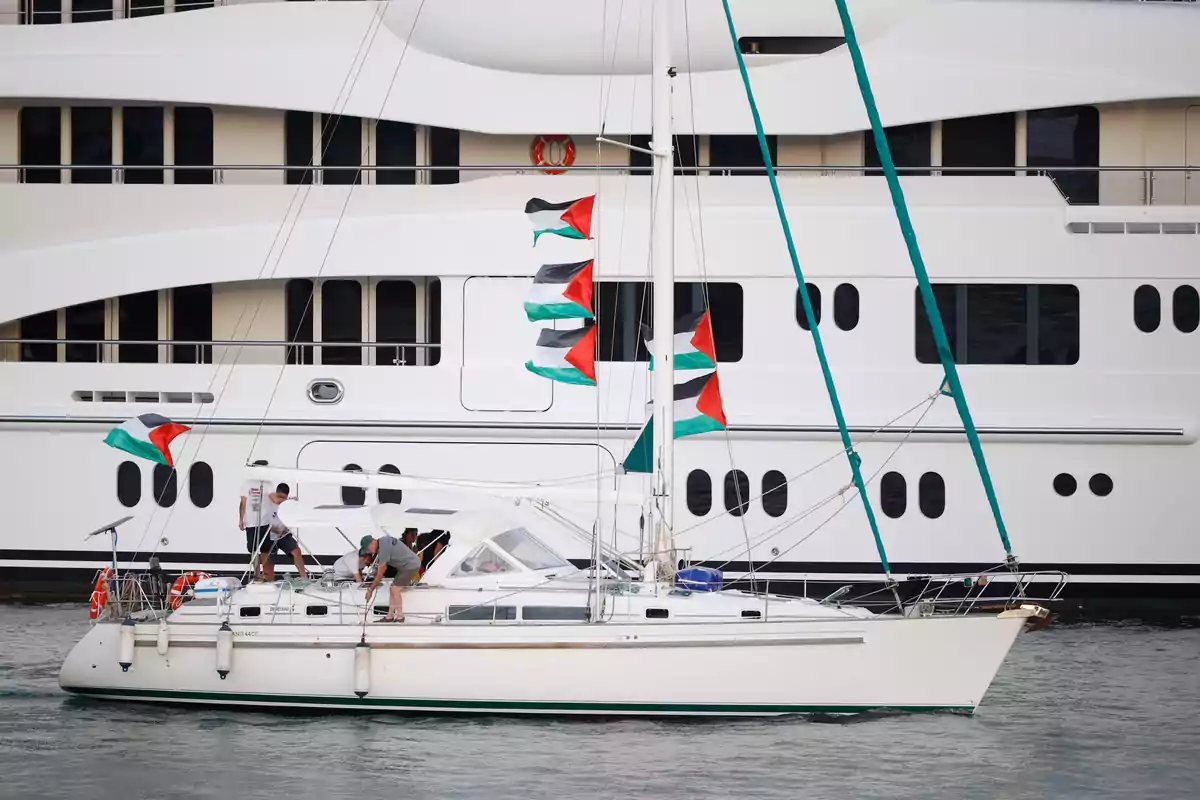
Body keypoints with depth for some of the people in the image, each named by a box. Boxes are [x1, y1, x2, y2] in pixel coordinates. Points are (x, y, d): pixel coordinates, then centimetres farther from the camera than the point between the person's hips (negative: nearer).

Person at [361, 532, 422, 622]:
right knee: (392, 589, 9)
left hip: (410, 566, -10)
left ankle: (400, 617, -2)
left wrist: (371, 590, -8)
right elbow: (384, 566, 17)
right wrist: (375, 582, 14)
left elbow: (380, 574, -18)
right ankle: (389, 617, 11)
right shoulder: (383, 540, 6)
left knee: (395, 590, -10)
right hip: (410, 565, 10)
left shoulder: (383, 550, -25)